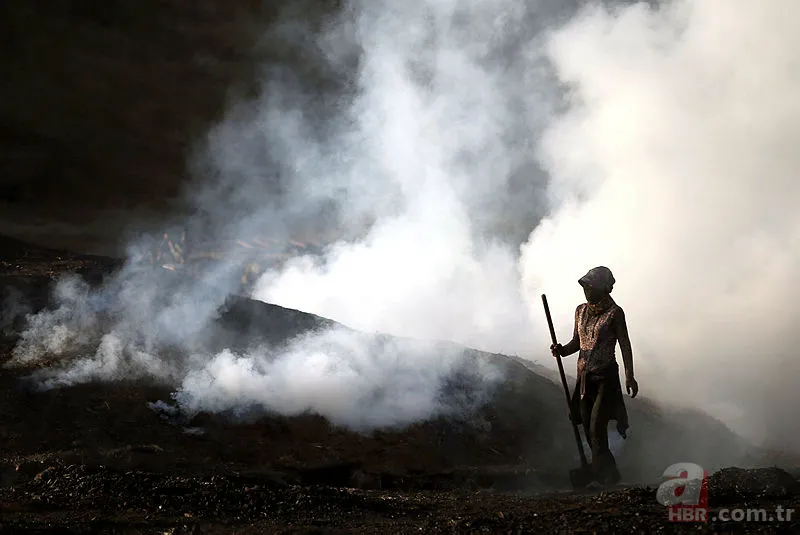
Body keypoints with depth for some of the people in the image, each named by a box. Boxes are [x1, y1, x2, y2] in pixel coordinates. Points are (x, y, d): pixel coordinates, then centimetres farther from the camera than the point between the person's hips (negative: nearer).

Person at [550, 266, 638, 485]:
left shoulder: (614, 313, -8)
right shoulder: (581, 311, 9)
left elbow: (625, 345, -8)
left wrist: (629, 376, -14)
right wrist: (562, 350, -4)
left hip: (606, 376, -6)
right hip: (584, 376, 6)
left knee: (597, 427, -13)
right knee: (589, 428, 8)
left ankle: (603, 474, -4)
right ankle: (607, 475, 20)